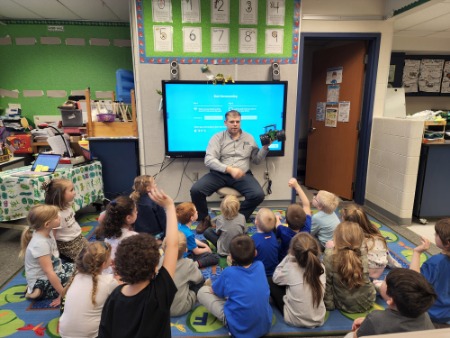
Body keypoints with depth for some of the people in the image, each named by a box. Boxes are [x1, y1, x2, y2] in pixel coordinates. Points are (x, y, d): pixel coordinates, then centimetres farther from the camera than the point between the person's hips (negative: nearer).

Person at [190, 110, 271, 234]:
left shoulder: (249, 138, 12)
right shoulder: (217, 137, 2)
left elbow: (256, 160, 16)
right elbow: (209, 160, -11)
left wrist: (265, 147, -3)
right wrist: (229, 169, -25)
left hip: (242, 175, 1)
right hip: (219, 174, -1)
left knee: (258, 195, -25)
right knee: (195, 190, -22)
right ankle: (204, 219, 6)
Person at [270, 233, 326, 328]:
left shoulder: (290, 268, -21)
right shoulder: (321, 267, -11)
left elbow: (275, 278, -2)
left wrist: (288, 257, -3)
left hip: (295, 320, -4)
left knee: (271, 284, 12)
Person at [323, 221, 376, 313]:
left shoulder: (330, 256, -29)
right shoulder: (363, 253, -25)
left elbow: (327, 284, -18)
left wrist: (329, 304, -4)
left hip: (344, 305, -2)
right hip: (367, 303, 2)